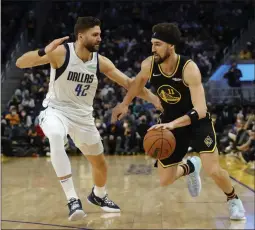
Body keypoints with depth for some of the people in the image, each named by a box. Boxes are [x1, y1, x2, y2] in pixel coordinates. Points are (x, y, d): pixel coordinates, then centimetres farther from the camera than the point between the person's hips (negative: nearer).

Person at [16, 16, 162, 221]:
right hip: (56, 109, -4)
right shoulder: (61, 52, -19)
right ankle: (72, 199, -34)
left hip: (83, 115, 4)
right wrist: (44, 52, -42)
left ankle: (98, 195, 48)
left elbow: (128, 83, -4)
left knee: (100, 164, 13)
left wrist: (153, 98, -13)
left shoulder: (101, 62, -8)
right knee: (56, 137, -40)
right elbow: (20, 63, -24)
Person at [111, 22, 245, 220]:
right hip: (171, 122, 4)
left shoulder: (189, 68, -30)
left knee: (214, 171, -20)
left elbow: (200, 111, -37)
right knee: (165, 181, 3)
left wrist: (173, 124, -50)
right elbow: (140, 80, 11)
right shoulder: (148, 65, -16)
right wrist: (125, 104, 16)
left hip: (198, 121, -4)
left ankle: (233, 199, 14)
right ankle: (189, 167, 37)